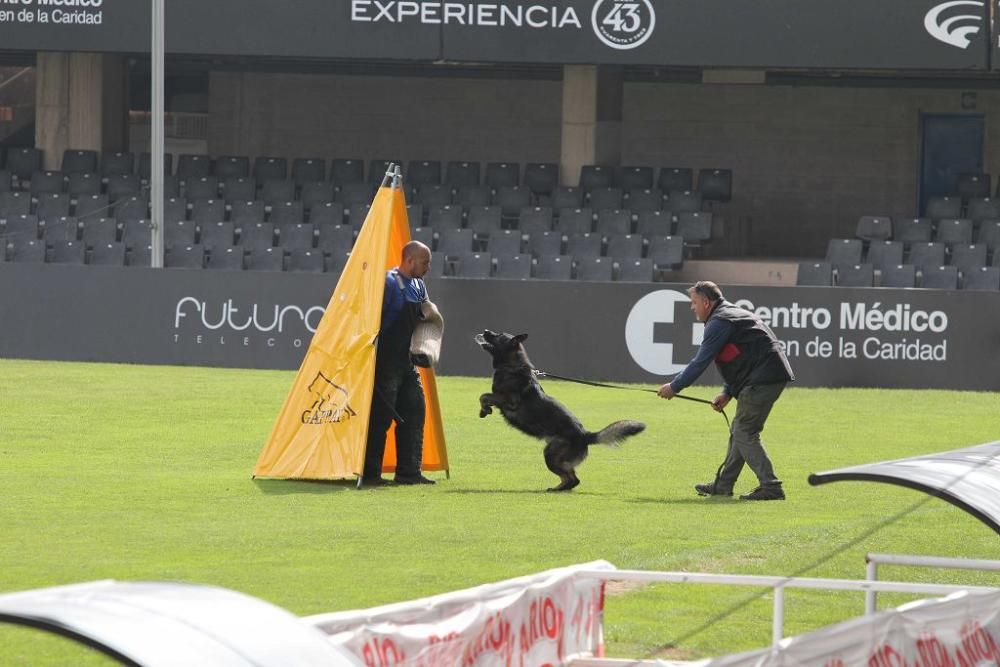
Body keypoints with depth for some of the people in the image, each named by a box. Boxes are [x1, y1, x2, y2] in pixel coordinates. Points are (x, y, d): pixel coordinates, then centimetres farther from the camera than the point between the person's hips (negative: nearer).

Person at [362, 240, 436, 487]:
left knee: (414, 414, 8)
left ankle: (409, 471, 14)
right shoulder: (389, 283, -13)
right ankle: (370, 472, -3)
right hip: (387, 362, -9)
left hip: (407, 362, 9)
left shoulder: (418, 286, 13)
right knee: (380, 417, -6)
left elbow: (424, 319, 25)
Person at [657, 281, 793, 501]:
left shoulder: (719, 322, -9)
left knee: (745, 433, -8)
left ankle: (770, 486, -14)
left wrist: (674, 387, -2)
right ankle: (723, 485, 24)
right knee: (739, 431, 17)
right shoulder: (732, 314, 24)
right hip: (775, 376, 11)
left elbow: (701, 362, -11)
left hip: (762, 379, -11)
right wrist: (728, 392, 21)